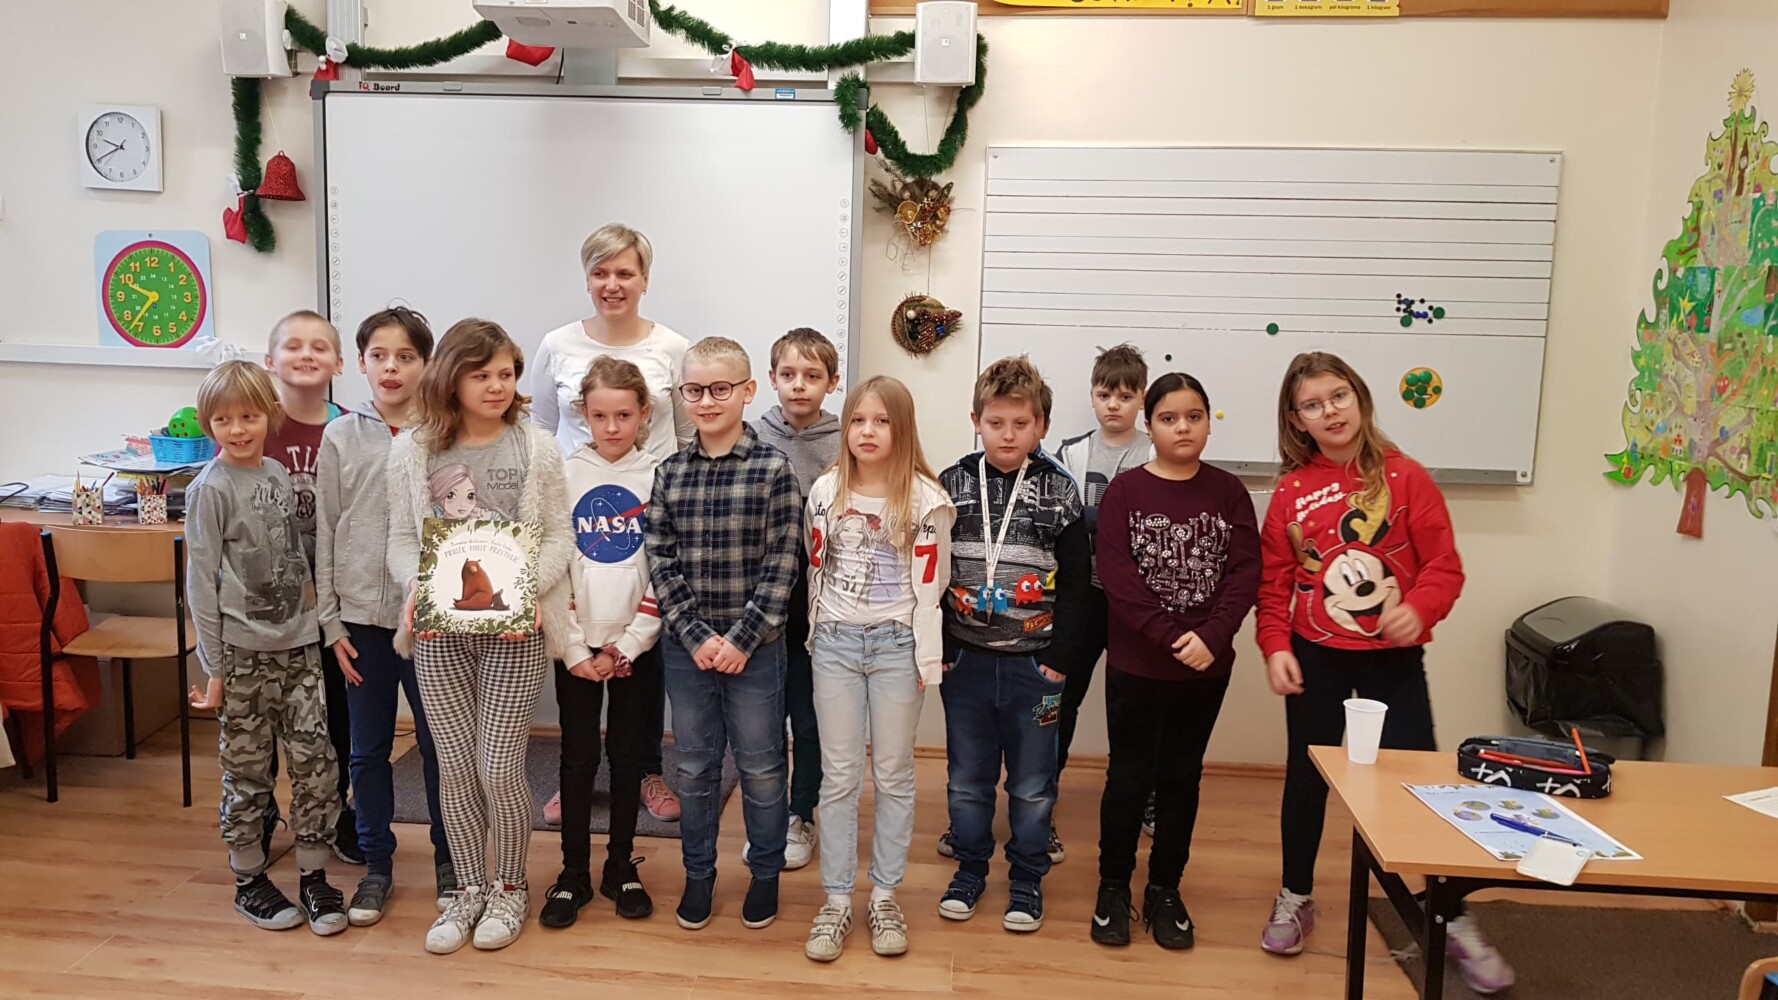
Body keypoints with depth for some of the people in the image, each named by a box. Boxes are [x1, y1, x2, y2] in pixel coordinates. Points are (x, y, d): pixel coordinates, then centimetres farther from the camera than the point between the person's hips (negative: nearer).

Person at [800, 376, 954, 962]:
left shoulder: (925, 499, -6)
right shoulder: (826, 491, 2)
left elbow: (929, 584, -5)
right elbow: (815, 569, 10)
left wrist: (928, 658, -6)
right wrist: (816, 634, 12)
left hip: (897, 645, -2)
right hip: (835, 643, 2)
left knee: (893, 775, 8)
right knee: (839, 776, 7)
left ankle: (885, 896, 21)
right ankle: (836, 900, 16)